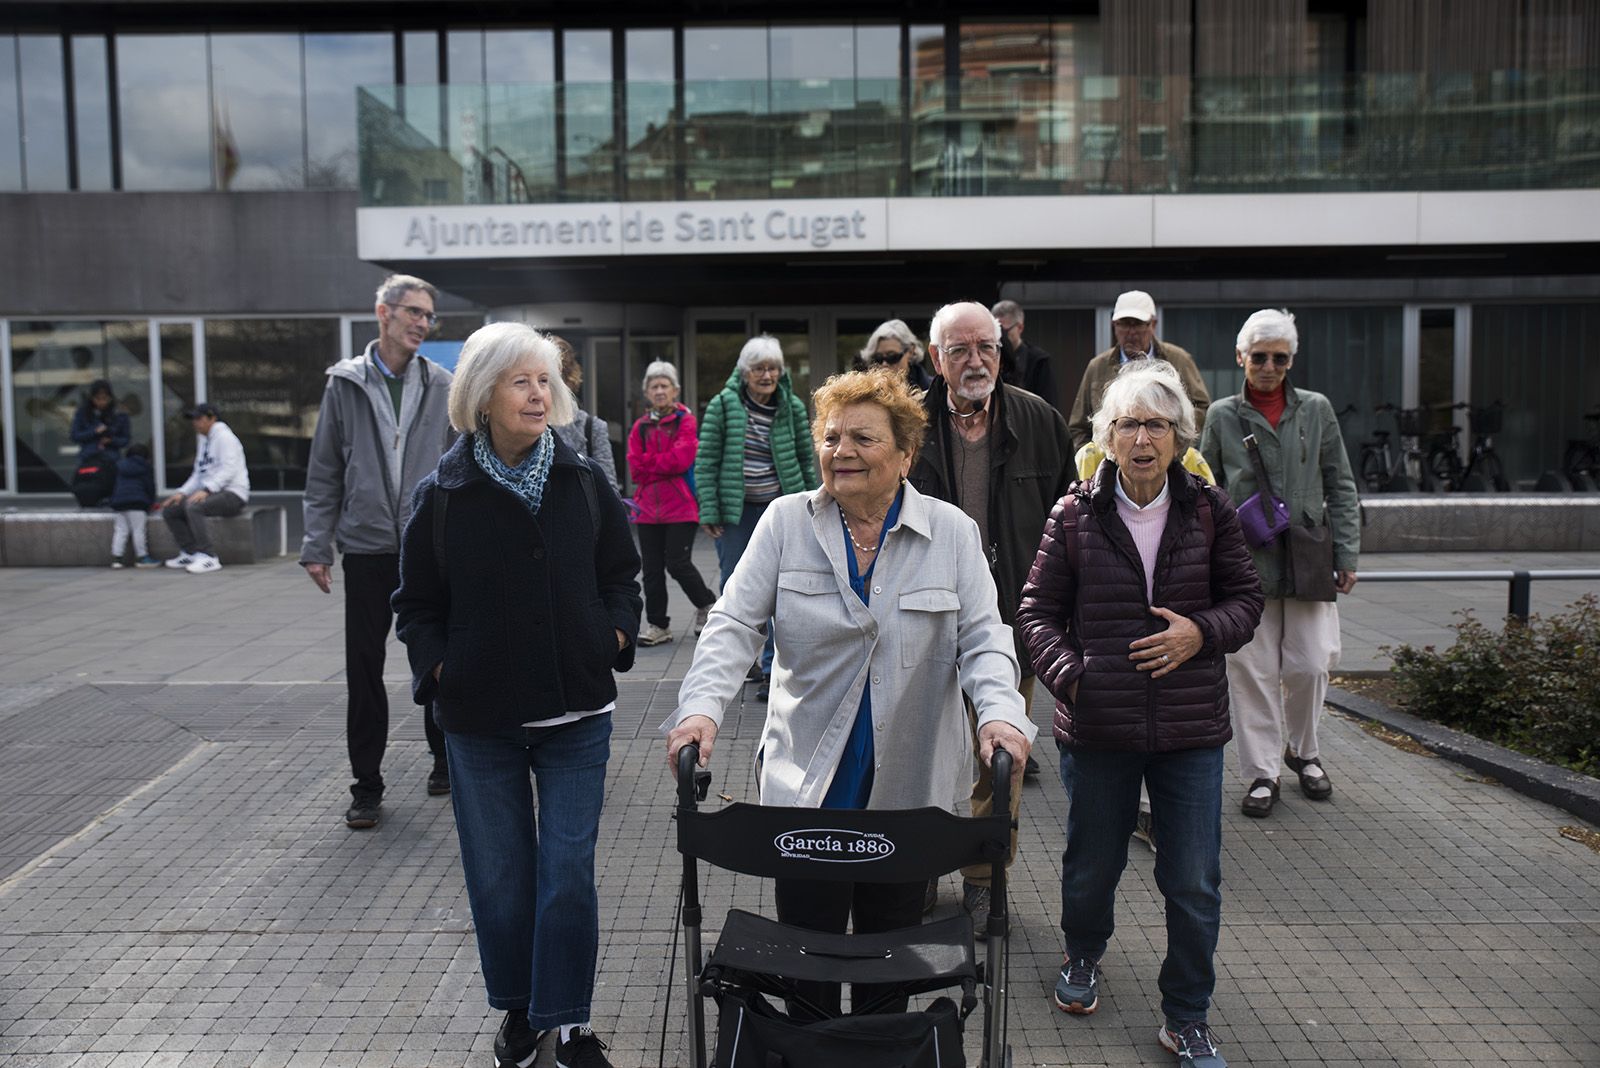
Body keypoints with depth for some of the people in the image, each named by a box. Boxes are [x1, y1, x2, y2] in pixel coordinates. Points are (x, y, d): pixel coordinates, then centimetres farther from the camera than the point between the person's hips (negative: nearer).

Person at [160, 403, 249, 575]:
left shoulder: (224, 436, -7)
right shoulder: (203, 439, 20)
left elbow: (229, 469, -19)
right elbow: (198, 473, 20)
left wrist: (206, 490, -29)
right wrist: (182, 493, 5)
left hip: (232, 494, -9)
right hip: (212, 493, 9)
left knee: (193, 507, -32)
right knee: (169, 510, 2)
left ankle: (209, 558, -31)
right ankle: (189, 553, 4)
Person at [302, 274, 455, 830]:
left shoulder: (442, 386, 4)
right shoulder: (345, 384, 3)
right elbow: (324, 474, 5)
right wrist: (317, 545, 1)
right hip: (367, 547, 0)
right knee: (364, 668, 4)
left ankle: (445, 760, 29)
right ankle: (366, 785, 14)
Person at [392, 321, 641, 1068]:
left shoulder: (584, 482, 0)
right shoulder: (442, 495, -4)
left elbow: (620, 575, 10)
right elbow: (417, 605, 4)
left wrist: (614, 637, -3)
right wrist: (437, 670, -8)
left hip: (576, 712, 0)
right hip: (481, 719, 0)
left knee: (569, 872, 2)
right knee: (499, 873, 11)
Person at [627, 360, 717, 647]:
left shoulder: (686, 421, -1)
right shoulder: (641, 427, 12)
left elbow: (681, 459, -13)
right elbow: (636, 470, 2)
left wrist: (649, 462, -5)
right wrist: (665, 464, -8)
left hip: (681, 506, -4)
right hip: (648, 506, 4)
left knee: (677, 563, -8)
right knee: (652, 568, 5)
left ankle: (706, 604, 19)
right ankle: (657, 624, 16)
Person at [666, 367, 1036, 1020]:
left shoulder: (952, 532, 0)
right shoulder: (786, 522, -1)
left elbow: (982, 638, -3)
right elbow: (734, 623, -5)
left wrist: (1000, 713, -21)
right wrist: (702, 706, -20)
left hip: (907, 791, 1)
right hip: (806, 781, 0)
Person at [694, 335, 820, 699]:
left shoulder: (792, 408, 2)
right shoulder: (723, 406, -4)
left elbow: (806, 460, 10)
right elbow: (706, 461, -4)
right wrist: (709, 512, -8)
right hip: (734, 509, -1)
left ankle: (773, 668, 4)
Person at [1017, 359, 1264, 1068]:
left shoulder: (1209, 512, 0)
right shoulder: (1076, 515, -3)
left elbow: (1245, 597, 7)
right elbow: (1038, 608, 1)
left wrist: (1203, 632, -14)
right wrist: (1069, 674, -15)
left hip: (1191, 727, 1)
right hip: (1098, 724, 0)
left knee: (1194, 883, 6)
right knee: (1092, 864, 16)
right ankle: (1084, 955, 48)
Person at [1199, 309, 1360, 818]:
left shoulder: (1316, 410, 6)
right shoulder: (1222, 416, 4)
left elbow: (1340, 488, 9)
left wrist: (1346, 555, 3)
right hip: (1246, 562, -1)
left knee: (1310, 665, 3)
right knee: (1253, 670, 1)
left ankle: (1302, 751, 29)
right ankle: (1261, 772, 13)